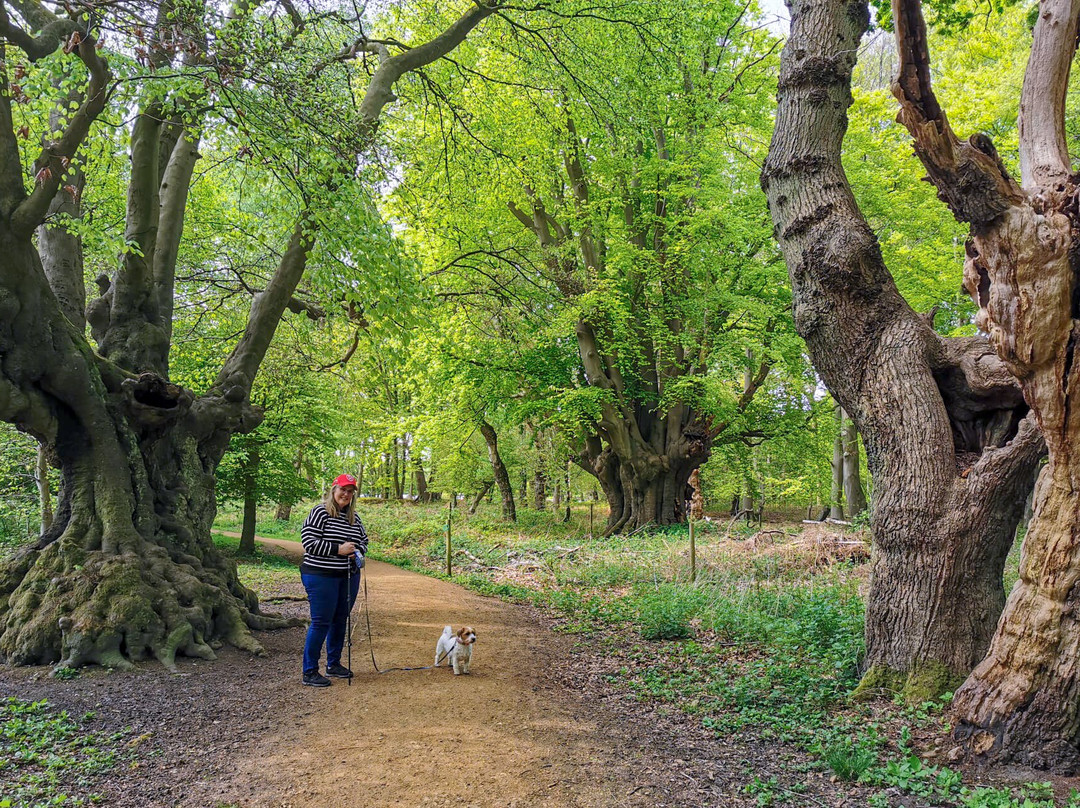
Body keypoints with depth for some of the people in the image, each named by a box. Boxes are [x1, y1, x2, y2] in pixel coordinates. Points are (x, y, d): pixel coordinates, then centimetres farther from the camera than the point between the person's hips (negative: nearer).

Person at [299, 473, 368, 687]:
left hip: (349, 577, 7)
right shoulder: (320, 512, -9)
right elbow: (308, 541, -16)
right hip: (321, 576, -7)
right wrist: (338, 549, -18)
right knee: (321, 622, -5)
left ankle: (334, 664, 28)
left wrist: (357, 552, -1)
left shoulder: (354, 517, 11)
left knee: (340, 620, 14)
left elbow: (363, 540, 22)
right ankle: (309, 672, 3)